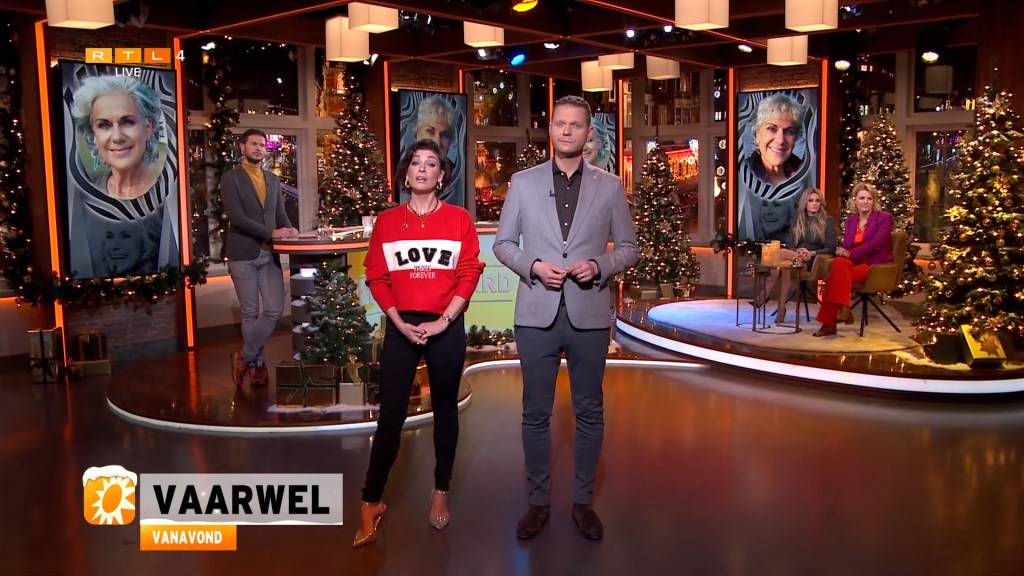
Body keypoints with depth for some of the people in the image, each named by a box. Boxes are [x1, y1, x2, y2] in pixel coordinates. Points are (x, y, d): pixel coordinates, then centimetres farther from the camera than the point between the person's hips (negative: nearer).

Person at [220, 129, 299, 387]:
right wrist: (271, 233, -20)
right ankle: (258, 364, 17)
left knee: (274, 309, -3)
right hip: (243, 254, -5)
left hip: (269, 254, 5)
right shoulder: (231, 178, -3)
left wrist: (288, 229, -7)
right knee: (250, 313, 3)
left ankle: (245, 358, 12)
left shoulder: (273, 179, 15)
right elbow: (236, 217, -14)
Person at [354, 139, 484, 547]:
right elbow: (376, 277, 2)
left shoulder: (459, 219, 1)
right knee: (390, 415, 0)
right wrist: (401, 324, -8)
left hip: (447, 327, 0)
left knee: (445, 410, 11)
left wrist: (442, 321, -11)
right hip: (401, 327, 0)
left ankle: (441, 492, 26)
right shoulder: (387, 221, 4)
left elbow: (469, 275, -3)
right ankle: (371, 503, 9)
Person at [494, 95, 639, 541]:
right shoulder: (523, 183, 4)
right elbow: (503, 244, 7)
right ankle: (538, 500, 22)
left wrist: (599, 266, -13)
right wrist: (533, 266, -12)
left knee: (589, 411, 9)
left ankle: (583, 501, 25)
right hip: (537, 314, 0)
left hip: (589, 315, 0)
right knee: (536, 412, 7)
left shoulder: (609, 186, 4)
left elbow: (629, 248, 7)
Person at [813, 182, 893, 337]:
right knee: (839, 262, -31)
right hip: (855, 263, 5)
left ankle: (829, 323, -29)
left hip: (876, 266, -5)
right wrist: (842, 252, -15)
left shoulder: (885, 218, 0)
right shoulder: (851, 221, 17)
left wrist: (851, 254, -24)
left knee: (835, 276, -30)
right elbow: (846, 246, 11)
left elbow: (875, 244, -14)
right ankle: (842, 311, -29)